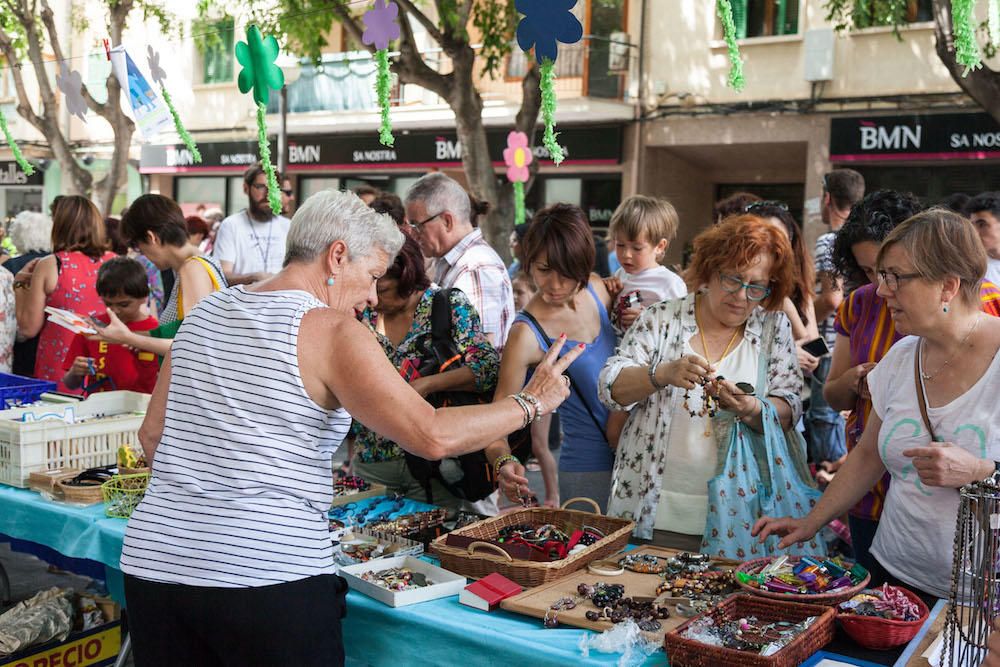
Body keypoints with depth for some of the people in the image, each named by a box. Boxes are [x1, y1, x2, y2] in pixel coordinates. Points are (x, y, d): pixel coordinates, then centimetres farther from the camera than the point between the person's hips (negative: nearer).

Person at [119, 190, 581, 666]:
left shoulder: (204, 313, 10)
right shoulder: (331, 331, -10)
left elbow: (153, 434, 16)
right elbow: (433, 436, -17)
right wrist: (530, 403, -3)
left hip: (153, 556, 7)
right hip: (269, 570, -6)